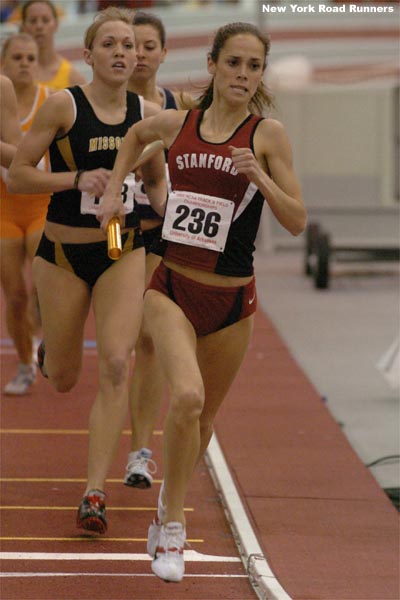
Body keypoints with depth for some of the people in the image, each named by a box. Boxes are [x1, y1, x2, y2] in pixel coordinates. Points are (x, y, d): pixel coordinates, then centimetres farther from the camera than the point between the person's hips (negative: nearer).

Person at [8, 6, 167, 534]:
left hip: (124, 251, 2)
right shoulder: (63, 105, -10)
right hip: (64, 252, -2)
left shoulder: (149, 114, 1)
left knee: (115, 364, -17)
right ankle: (49, 345, 51)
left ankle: (95, 492, -15)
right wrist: (78, 178, -22)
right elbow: (16, 176, -9)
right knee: (63, 379, 10)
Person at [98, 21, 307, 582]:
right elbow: (135, 136, 26)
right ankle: (172, 523, -10)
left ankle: (169, 505, 41)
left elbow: (297, 222, -7)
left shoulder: (268, 135, -5)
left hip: (232, 299, 0)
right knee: (186, 397, -25)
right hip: (172, 288, 0)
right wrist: (113, 191, 18)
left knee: (202, 417, 14)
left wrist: (260, 177, -22)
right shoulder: (176, 124, 2)